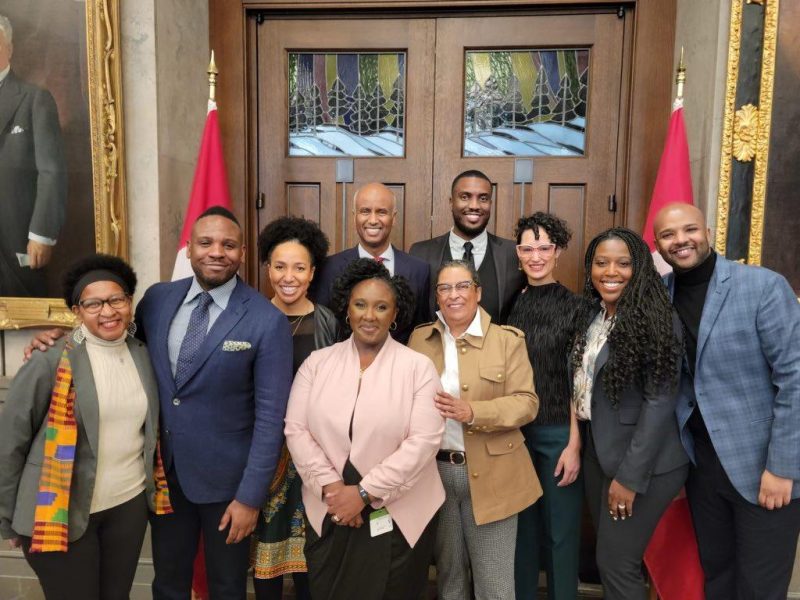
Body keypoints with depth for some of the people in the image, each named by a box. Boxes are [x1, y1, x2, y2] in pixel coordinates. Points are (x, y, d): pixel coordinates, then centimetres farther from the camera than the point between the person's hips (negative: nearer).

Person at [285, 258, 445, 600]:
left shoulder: (418, 367, -6)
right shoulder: (317, 362, 2)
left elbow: (424, 440, -13)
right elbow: (296, 430, -2)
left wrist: (365, 492, -16)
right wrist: (330, 486, -13)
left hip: (398, 517, -2)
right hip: (328, 513, 2)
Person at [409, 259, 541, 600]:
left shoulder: (507, 339, -4)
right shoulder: (419, 339, 5)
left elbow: (527, 402, -11)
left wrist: (473, 412, -23)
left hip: (490, 476, -2)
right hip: (434, 472, 3)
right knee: (448, 572, 20)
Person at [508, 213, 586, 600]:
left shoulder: (573, 307, -6)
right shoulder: (510, 305, 3)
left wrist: (574, 444, -10)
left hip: (558, 433, -3)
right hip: (515, 430, 3)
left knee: (561, 532, 10)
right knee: (521, 527, 16)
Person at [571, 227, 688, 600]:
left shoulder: (657, 320, -16)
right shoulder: (592, 317, 5)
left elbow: (660, 402, -19)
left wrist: (630, 475, -18)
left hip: (643, 463, -7)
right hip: (598, 451, 7)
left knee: (617, 563, 2)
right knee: (606, 558, 18)